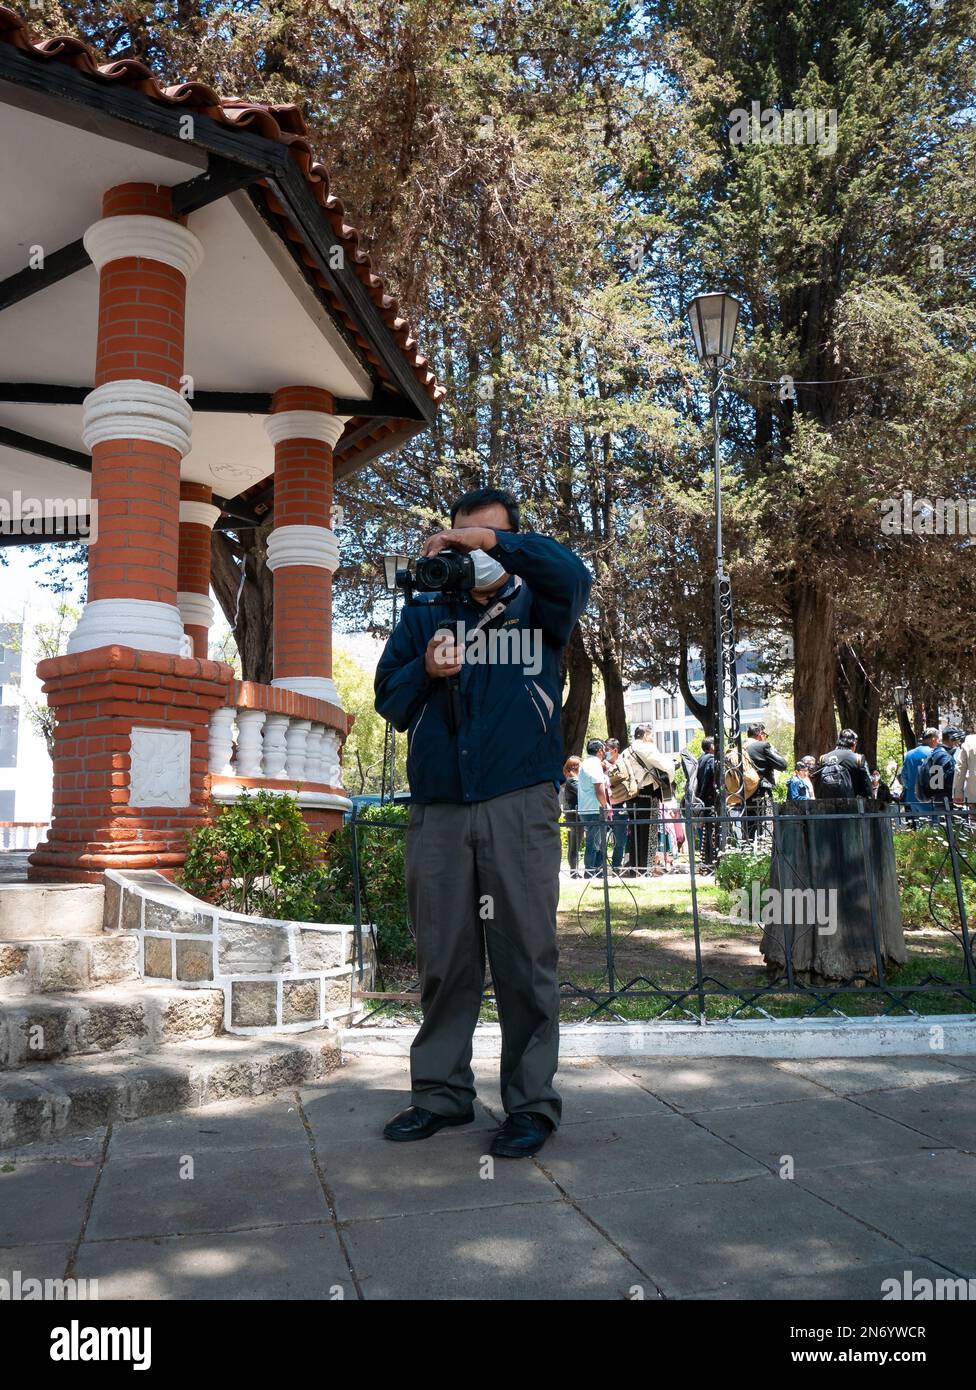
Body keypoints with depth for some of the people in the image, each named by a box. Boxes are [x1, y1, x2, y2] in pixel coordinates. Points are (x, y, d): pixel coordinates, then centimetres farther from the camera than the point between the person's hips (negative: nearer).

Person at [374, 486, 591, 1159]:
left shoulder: (535, 605, 11)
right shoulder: (424, 609, 18)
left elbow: (573, 575, -12)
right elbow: (388, 696, 12)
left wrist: (491, 541, -17)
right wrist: (425, 671, -8)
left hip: (519, 804, -2)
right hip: (437, 807, 3)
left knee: (526, 956, 0)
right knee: (443, 958, 7)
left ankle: (532, 1102, 10)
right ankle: (441, 1093, 20)